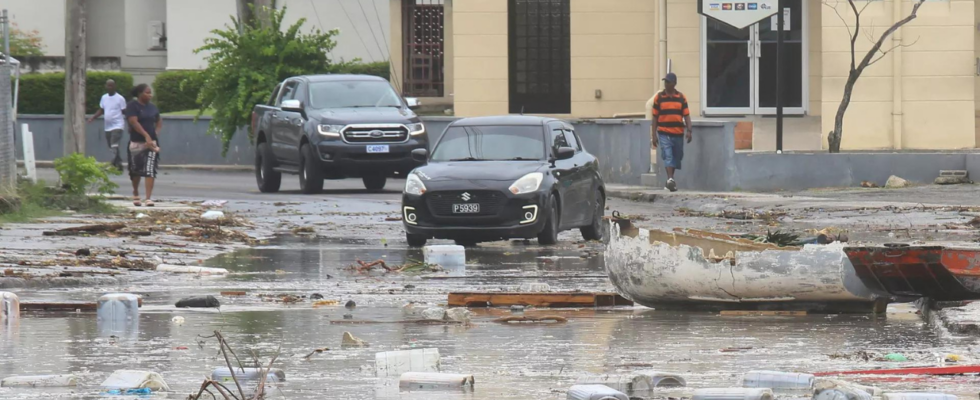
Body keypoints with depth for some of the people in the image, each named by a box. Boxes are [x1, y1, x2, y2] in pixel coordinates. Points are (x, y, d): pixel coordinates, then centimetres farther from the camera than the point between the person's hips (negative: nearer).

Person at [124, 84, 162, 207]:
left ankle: (149, 198, -13)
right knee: (136, 170, 11)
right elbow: (134, 122, -18)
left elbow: (159, 122, 24)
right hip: (136, 142, -3)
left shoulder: (152, 107, 10)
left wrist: (156, 133, 5)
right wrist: (146, 135, -24)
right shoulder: (132, 106, -6)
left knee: (150, 170, -9)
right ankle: (136, 194, 33)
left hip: (151, 142, 3)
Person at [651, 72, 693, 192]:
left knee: (676, 157, 10)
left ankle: (670, 180, 24)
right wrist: (654, 134, 1)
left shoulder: (681, 97, 6)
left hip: (678, 133, 2)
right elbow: (655, 117, 5)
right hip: (664, 133, -2)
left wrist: (689, 130, -8)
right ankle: (670, 179, -25)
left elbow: (686, 115, 4)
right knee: (667, 156, -15)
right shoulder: (659, 97, 3)